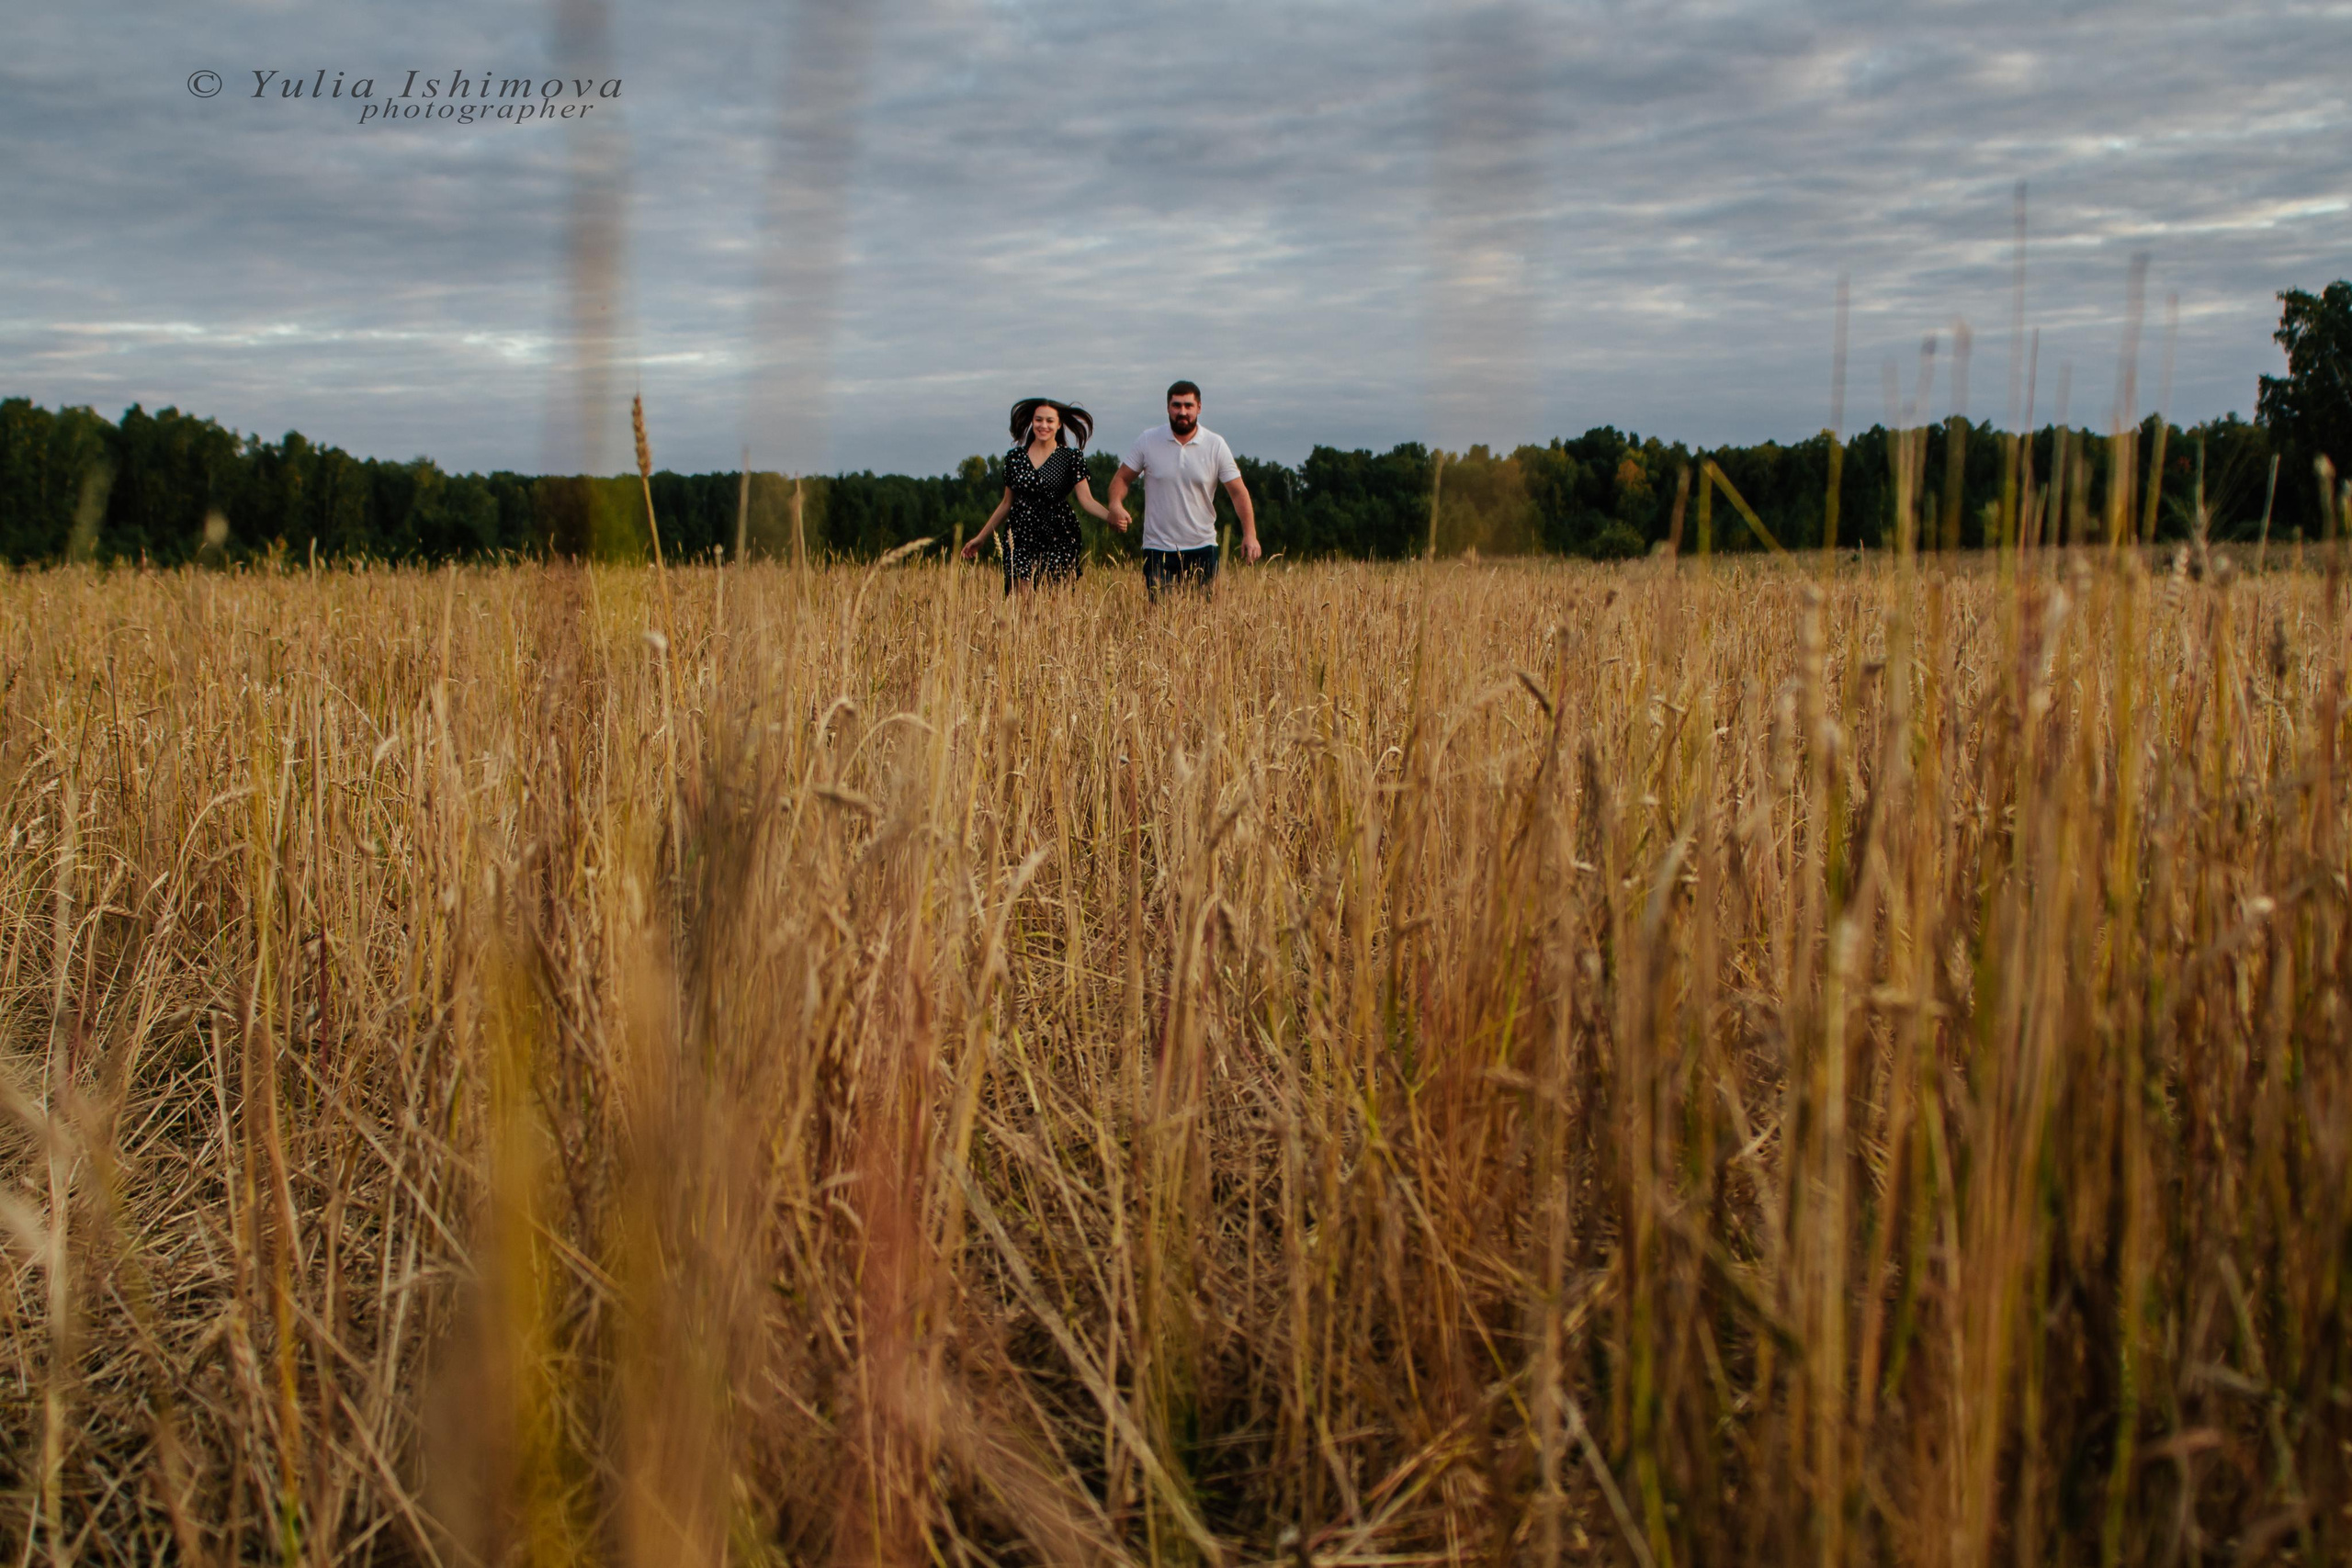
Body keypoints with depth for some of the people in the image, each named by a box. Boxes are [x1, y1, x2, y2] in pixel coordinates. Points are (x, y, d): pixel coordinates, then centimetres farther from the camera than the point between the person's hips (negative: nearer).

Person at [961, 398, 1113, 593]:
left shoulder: (1071, 458, 3)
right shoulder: (1015, 457, 10)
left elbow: (1087, 500, -6)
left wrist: (1112, 516, -25)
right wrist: (981, 538, 19)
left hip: (1058, 540, -2)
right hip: (1020, 538, 2)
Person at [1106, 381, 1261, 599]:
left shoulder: (1216, 446, 0)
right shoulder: (1148, 441, 1)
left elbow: (1239, 492, 0)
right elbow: (1122, 478, 6)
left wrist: (1250, 534, -12)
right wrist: (1116, 504, -16)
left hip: (1202, 549, 1)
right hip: (1158, 549, -1)